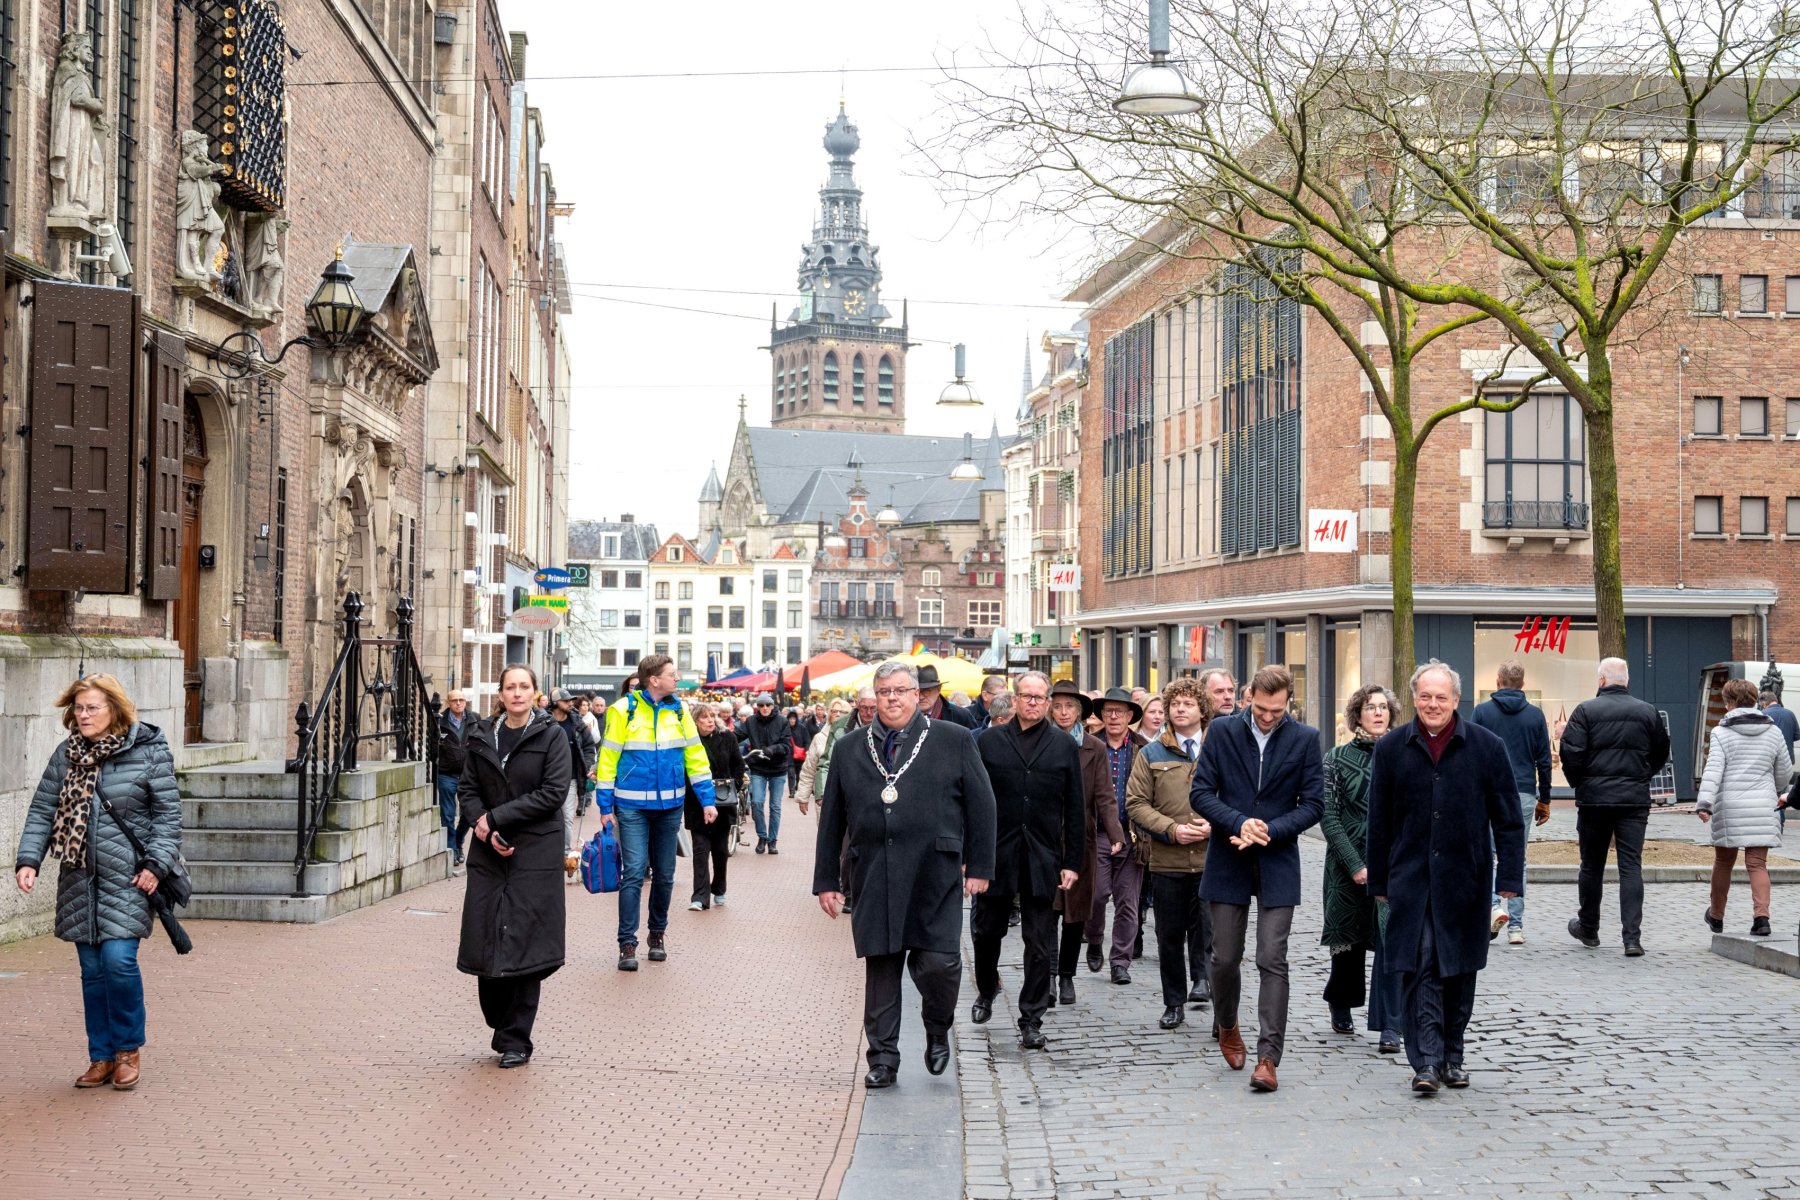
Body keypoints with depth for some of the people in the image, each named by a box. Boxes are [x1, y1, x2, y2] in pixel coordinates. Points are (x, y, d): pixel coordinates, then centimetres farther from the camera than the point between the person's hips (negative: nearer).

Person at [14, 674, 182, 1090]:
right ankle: (102, 1057, 17)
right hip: (80, 880, 4)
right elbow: (42, 811, 9)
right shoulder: (65, 754, 8)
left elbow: (168, 814, -3)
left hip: (127, 878, -4)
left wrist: (155, 864, -12)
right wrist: (28, 860, -4)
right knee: (92, 969, 7)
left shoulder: (148, 752, -4)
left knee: (119, 959, -14)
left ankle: (128, 1049, 5)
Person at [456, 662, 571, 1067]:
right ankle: (500, 1024, 20)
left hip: (535, 852, -4)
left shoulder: (551, 736, -1)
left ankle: (516, 1040, 5)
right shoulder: (482, 737, 10)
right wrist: (484, 828, -10)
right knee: (485, 939, 1)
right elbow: (467, 788, 9)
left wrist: (496, 817, -12)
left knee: (523, 943, -4)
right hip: (488, 852, 4)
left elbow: (554, 792, -10)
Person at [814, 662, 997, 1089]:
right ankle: (883, 1058, 15)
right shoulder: (850, 750, 12)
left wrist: (979, 866, -1)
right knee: (880, 969, 5)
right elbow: (831, 819, 14)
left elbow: (981, 805, 5)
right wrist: (826, 879, 11)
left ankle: (937, 1031, 19)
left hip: (934, 877, -2)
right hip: (874, 879, 2)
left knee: (938, 963, -10)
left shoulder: (954, 743, 5)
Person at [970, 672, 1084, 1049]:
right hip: (995, 855, 0)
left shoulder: (1065, 747, 5)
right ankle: (986, 991, 39)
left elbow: (1074, 811, 5)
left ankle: (1031, 1020, 11)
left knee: (1040, 943, 2)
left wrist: (1072, 862, 0)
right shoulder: (989, 741, 3)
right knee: (986, 931, 13)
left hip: (1043, 859, 0)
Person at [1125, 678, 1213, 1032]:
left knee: (1207, 932, -7)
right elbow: (1136, 803, 3)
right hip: (1166, 861, 1)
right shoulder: (1152, 754, 8)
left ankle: (1204, 981, 9)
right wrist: (1171, 829, -11)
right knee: (1170, 936, 8)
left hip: (1210, 860, -1)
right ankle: (1174, 1003, 19)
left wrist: (1214, 825, -11)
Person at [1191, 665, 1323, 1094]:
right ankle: (1227, 1026, 35)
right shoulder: (1222, 732, 1)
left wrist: (1269, 830, -14)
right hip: (1228, 865, 1)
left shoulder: (1305, 739, 0)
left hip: (1277, 865, -1)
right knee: (1225, 958, 8)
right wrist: (1239, 823, -16)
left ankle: (1268, 1057, -6)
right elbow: (1201, 793, -1)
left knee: (1273, 962, -7)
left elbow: (1313, 804, -1)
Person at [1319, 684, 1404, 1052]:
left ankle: (1390, 1027, -7)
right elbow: (1328, 816, -3)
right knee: (1349, 939, 11)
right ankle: (1340, 1008, 36)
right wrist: (1356, 864, -11)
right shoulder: (1337, 758, 2)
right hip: (1349, 862, 0)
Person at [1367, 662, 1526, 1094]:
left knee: (1460, 969, 9)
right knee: (1419, 969, -8)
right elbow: (1379, 821, 6)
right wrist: (1379, 881, 5)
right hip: (1411, 877, 0)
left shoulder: (1487, 746, -1)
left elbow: (1508, 819, 2)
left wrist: (1510, 877, -4)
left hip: (1465, 878, 0)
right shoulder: (1391, 747, 2)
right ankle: (1427, 1062, -8)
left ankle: (1452, 1057, 22)